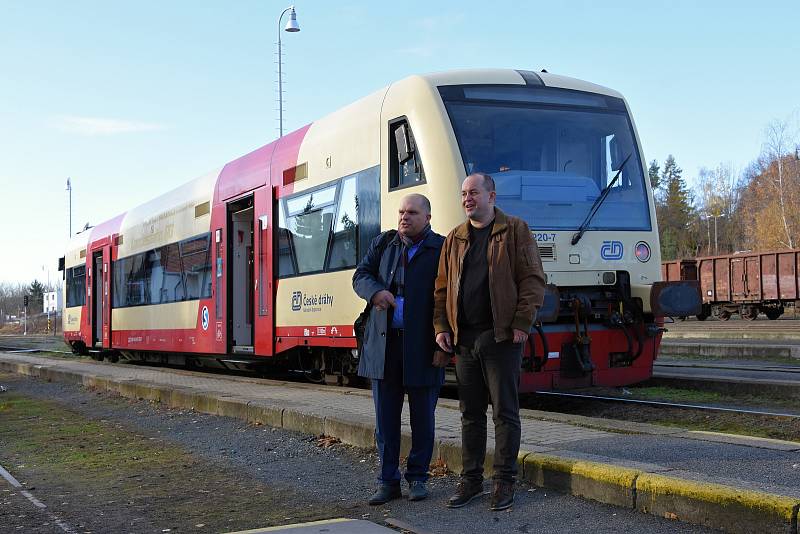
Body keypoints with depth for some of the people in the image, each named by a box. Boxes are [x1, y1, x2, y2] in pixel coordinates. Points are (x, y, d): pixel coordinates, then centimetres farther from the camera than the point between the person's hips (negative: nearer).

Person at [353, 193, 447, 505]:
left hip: (422, 347, -3)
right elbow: (360, 276, 9)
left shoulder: (442, 250, -2)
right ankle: (388, 481, 15)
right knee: (385, 416, 6)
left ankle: (417, 478, 21)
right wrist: (376, 291, -15)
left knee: (422, 417, 7)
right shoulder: (382, 244, 12)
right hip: (384, 344, 3)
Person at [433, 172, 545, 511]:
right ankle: (471, 480, 18)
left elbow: (532, 280, -5)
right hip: (464, 338, 5)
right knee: (470, 412, 10)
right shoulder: (455, 239, 14)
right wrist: (441, 326, 5)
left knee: (504, 412, 1)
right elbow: (442, 287, 16)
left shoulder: (515, 231, 1)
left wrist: (522, 323, -12)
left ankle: (504, 482, 9)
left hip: (501, 336, -5)